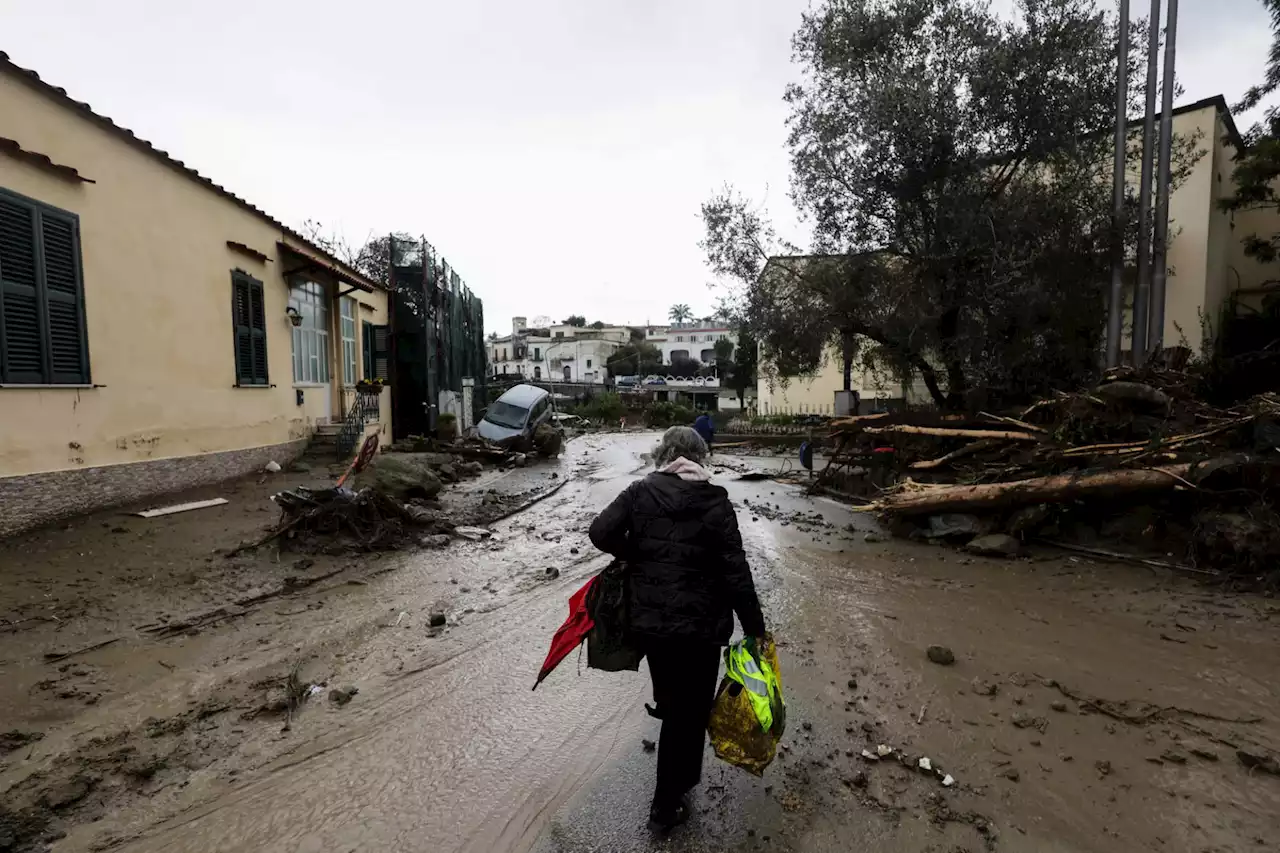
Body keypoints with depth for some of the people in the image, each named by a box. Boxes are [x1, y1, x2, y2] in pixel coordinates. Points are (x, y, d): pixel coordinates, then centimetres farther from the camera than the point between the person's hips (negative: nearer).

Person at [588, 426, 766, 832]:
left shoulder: (640, 492, -5)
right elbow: (736, 573, -12)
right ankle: (667, 804, 27)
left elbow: (601, 532, -14)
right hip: (698, 626, -4)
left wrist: (634, 554, 6)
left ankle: (679, 778, 54)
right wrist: (755, 629, -3)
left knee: (671, 703, 28)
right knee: (689, 711, 14)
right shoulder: (715, 502, -11)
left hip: (647, 622, 4)